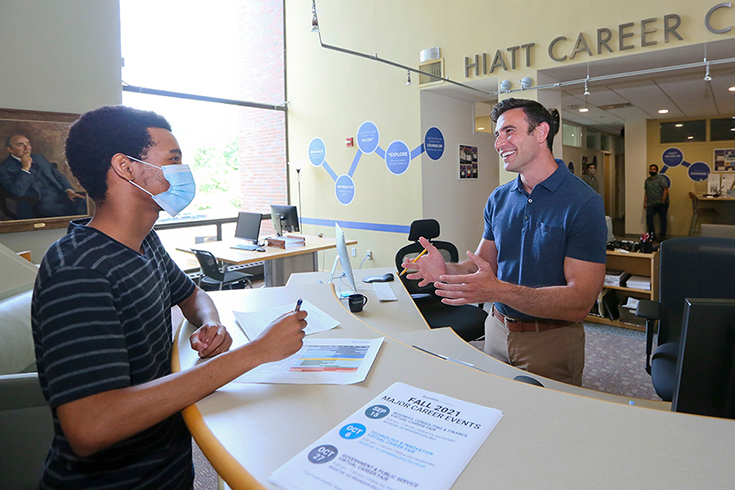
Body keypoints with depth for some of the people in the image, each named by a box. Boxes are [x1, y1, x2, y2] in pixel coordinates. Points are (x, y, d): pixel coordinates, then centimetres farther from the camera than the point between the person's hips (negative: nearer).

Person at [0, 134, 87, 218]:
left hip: (60, 194, 6)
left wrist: (69, 190, 1)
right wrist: (25, 168, -10)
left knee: (84, 202, -25)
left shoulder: (39, 157, 22)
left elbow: (58, 176, 21)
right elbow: (17, 192, -9)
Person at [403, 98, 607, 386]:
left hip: (551, 341, -5)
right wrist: (447, 270, -17)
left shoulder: (583, 203, -17)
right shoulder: (498, 199, 3)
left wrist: (500, 290, -35)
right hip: (497, 330, 5)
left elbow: (581, 301, -23)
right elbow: (484, 263, 5)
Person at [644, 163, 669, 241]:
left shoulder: (661, 179, -6)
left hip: (661, 203, -5)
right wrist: (645, 202, 11)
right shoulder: (647, 180, 13)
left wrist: (663, 202, -17)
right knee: (648, 217, -11)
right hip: (652, 204, 5)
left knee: (662, 219, 2)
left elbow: (666, 190, -11)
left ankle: (662, 236, 10)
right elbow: (646, 192, 17)